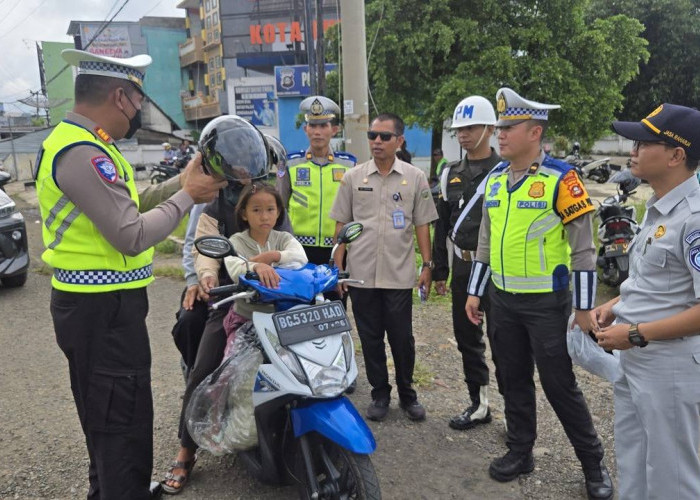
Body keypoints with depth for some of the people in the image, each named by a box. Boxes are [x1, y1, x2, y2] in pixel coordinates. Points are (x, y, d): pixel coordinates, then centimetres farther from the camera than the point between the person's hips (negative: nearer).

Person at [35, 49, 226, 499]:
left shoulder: (82, 142, 13)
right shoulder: (82, 152, -21)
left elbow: (127, 206, 15)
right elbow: (133, 236, -25)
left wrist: (181, 181, 7)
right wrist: (187, 196, -14)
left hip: (97, 304, 11)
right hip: (104, 309, -11)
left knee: (106, 418, 25)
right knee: (123, 423, -1)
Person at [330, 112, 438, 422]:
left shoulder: (415, 178, 2)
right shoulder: (353, 178, 4)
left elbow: (422, 225, 5)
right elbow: (341, 225, 6)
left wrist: (427, 265, 0)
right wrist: (338, 267, 2)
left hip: (399, 274, -1)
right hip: (361, 274, 1)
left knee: (402, 338, 7)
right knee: (370, 338, 11)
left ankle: (407, 394, 27)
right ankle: (379, 393, 27)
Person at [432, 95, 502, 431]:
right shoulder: (451, 174, 10)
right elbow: (442, 226, 13)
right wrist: (440, 271, 11)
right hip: (463, 267, 6)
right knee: (467, 338, 12)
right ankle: (479, 404, 27)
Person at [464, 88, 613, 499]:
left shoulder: (561, 179, -12)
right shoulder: (494, 179, 8)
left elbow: (582, 248, -11)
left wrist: (585, 308, -12)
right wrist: (475, 292, 13)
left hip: (546, 303, -6)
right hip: (503, 300, 6)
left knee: (559, 384, 3)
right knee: (514, 380, 15)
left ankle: (594, 464, 22)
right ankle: (520, 451, 32)